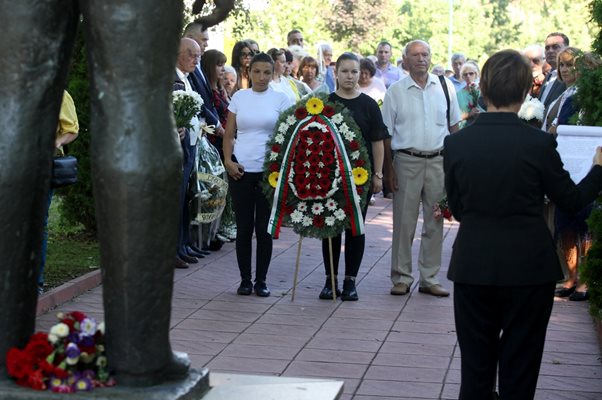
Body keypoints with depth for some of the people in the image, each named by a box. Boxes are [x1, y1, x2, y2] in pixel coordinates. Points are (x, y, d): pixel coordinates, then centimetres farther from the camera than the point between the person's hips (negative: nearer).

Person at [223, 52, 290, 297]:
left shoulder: (280, 99, 2)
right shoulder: (239, 97, 6)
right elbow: (229, 133, 8)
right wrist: (228, 160, -5)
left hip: (269, 170, -1)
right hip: (241, 169, 1)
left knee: (264, 227, 4)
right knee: (243, 227, 5)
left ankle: (261, 280, 13)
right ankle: (245, 279, 15)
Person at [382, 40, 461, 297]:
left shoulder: (445, 86, 4)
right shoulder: (395, 91, -1)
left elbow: (454, 126, 11)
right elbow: (386, 134, 2)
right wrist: (388, 170, -3)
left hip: (438, 161, 2)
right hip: (407, 161, -2)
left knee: (435, 222, 8)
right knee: (404, 221, 2)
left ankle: (429, 278, 18)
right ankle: (401, 278, 13)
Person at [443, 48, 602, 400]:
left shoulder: (456, 143, -6)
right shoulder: (539, 143, -13)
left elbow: (457, 208, 4)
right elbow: (573, 201, 0)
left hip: (473, 266, 2)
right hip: (528, 266, -2)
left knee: (475, 369, 13)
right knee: (519, 370, 9)